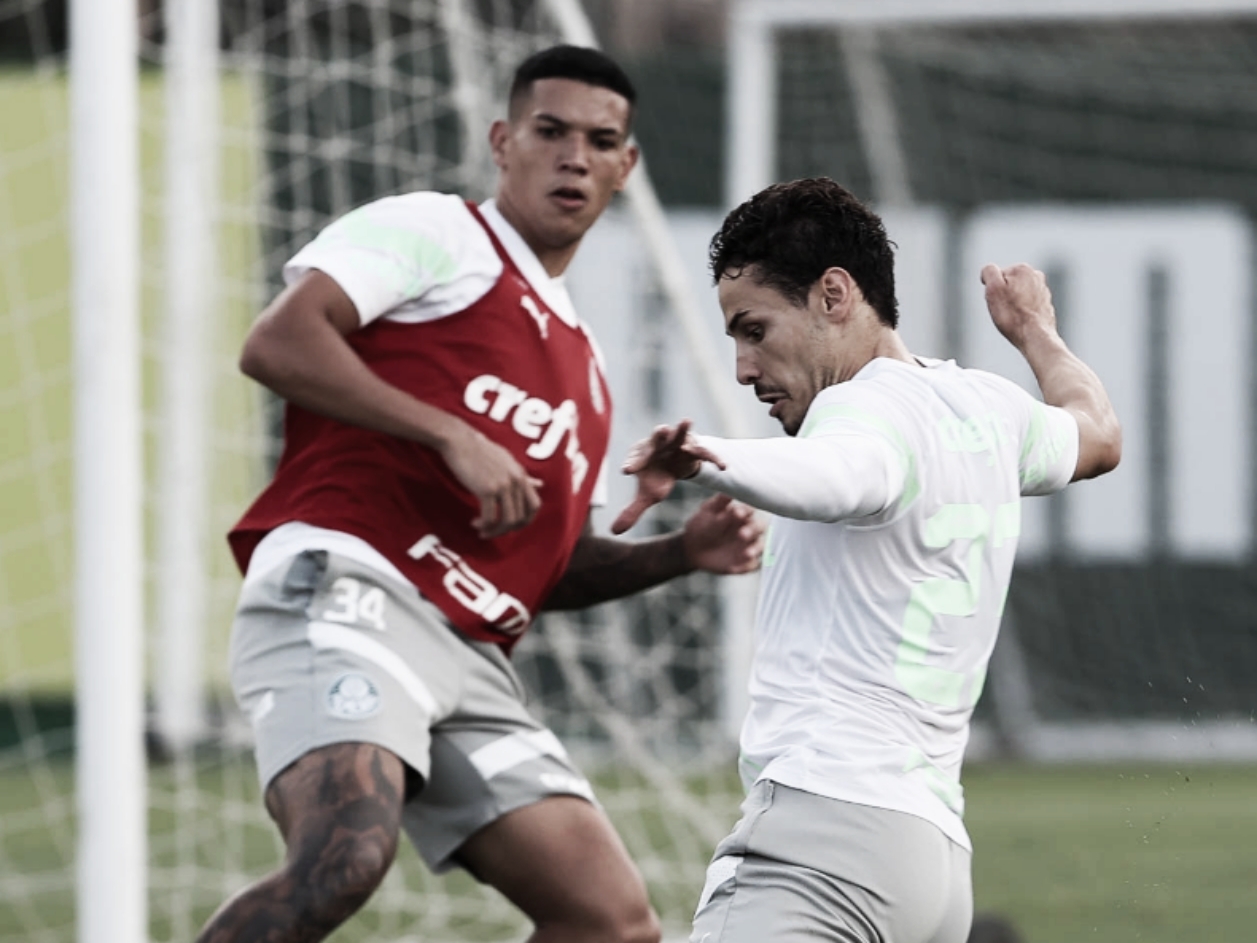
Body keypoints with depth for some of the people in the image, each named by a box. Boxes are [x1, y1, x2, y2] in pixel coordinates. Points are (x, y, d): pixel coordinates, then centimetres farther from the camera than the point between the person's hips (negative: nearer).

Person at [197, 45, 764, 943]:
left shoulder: (582, 364, 31)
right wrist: (454, 438, -13)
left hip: (472, 660, 8)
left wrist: (679, 552, 17)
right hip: (343, 591, -8)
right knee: (347, 857, -34)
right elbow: (276, 343, -8)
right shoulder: (434, 232, 7)